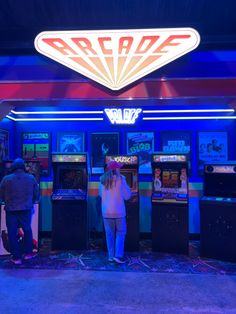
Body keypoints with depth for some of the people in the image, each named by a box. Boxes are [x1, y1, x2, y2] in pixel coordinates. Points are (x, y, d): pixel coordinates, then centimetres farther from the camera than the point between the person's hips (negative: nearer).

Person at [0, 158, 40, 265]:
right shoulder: (31, 178, -4)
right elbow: (37, 195, 2)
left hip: (11, 210, -1)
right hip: (26, 210, 1)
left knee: (12, 233, 12)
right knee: (27, 230, 21)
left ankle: (16, 257, 18)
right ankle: (28, 253, 28)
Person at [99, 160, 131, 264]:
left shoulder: (103, 180, 3)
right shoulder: (120, 179, -9)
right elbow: (127, 196, -5)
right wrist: (126, 186, 10)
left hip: (106, 211, 4)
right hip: (118, 211, -3)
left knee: (109, 234, 13)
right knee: (120, 233, 11)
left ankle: (111, 256, 18)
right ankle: (118, 255, 6)